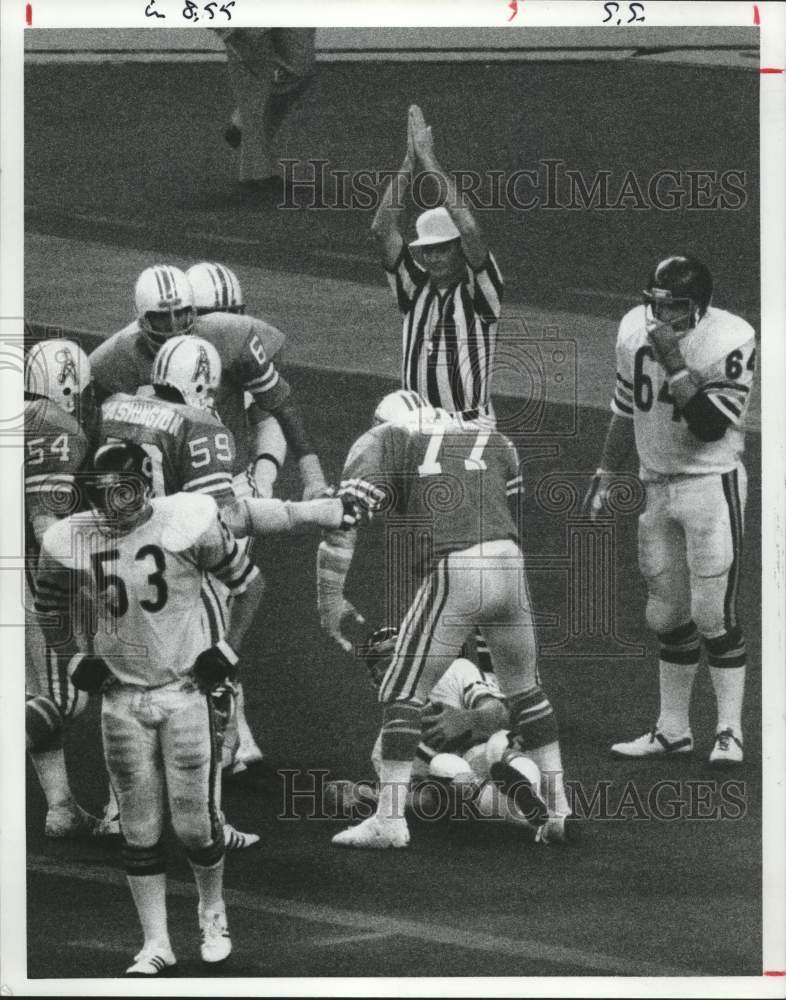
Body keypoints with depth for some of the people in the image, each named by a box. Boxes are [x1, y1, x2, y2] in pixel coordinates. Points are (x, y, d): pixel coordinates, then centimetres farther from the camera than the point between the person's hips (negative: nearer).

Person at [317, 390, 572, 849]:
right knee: (526, 690, 22)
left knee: (403, 694, 8)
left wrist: (331, 602, 9)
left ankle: (390, 819, 6)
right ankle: (559, 808, 24)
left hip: (453, 573, -4)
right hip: (510, 563, 4)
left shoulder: (380, 445, 12)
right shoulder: (494, 442, 27)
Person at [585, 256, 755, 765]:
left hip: (712, 484, -6)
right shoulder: (635, 330, 3)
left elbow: (711, 427, -23)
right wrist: (606, 474, 18)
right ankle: (673, 730, 19)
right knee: (668, 615, 11)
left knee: (714, 614, -8)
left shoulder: (730, 341, -16)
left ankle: (730, 732, 1)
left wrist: (675, 365, -26)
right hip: (659, 488, 6)